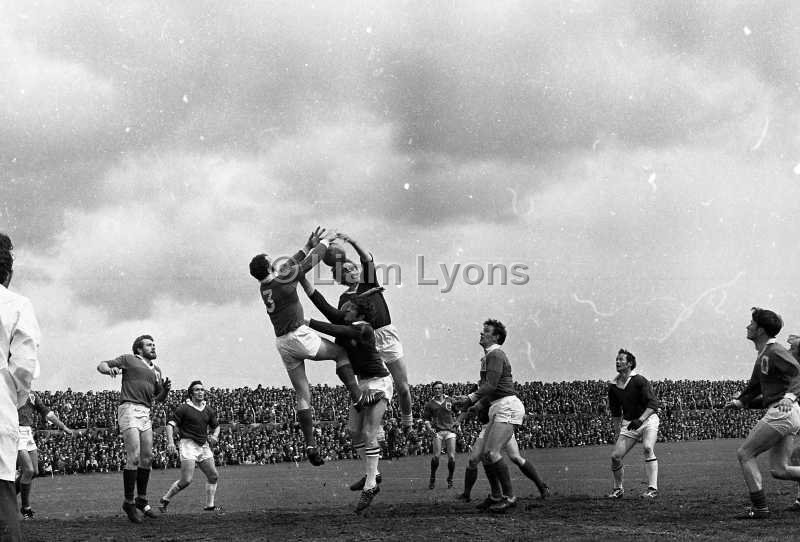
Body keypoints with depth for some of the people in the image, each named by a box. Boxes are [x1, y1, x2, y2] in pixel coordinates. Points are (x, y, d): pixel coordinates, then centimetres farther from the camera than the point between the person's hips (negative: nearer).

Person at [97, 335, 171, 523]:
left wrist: (166, 388, 4)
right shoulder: (129, 360, 8)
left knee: (147, 458, 6)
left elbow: (160, 398, 27)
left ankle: (142, 501, 19)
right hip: (129, 408, -7)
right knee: (134, 457, -14)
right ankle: (129, 502, -7)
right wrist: (110, 368, -17)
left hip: (145, 413, 7)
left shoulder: (156, 370, 24)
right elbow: (101, 365, 6)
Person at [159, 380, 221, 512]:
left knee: (213, 476, 4)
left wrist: (214, 436, 1)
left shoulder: (209, 410, 11)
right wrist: (170, 441, -21)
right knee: (186, 480, -13)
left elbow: (216, 426, 23)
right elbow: (170, 424, -8)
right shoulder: (184, 408, -6)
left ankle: (209, 506, 14)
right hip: (188, 444, -6)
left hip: (204, 446, 6)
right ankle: (165, 500, 5)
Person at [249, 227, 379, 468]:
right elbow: (309, 263, -1)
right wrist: (323, 244, 16)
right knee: (342, 352, 14)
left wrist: (308, 245, 26)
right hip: (299, 335, -7)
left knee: (302, 395, 5)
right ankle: (357, 397, 4)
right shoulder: (282, 280, -12)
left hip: (282, 343, 7)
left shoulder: (264, 286, 9)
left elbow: (289, 265, 23)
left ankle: (310, 445, -1)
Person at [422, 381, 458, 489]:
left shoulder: (450, 400, 11)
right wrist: (429, 428, -7)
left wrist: (456, 421, 9)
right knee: (436, 456, -13)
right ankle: (432, 479, 6)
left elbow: (456, 412, 24)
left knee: (451, 457, -6)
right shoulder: (430, 404, 8)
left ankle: (450, 479, 11)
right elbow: (426, 418, 9)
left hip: (450, 430, 1)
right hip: (437, 431, -1)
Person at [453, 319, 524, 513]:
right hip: (498, 409, 10)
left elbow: (491, 386, -20)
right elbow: (487, 386, 24)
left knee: (492, 453, -19)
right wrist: (470, 401, 13)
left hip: (507, 407, -10)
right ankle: (495, 496, 16)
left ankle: (509, 497, -14)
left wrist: (470, 398, -23)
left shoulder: (496, 355, -10)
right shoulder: (488, 356, 21)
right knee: (483, 454, 8)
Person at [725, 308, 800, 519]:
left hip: (782, 412, -10)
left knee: (745, 454, -3)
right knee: (779, 470, 10)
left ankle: (760, 508, -3)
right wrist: (740, 402, 22)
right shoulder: (763, 355, 20)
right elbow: (755, 386, 30)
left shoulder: (774, 353, -11)